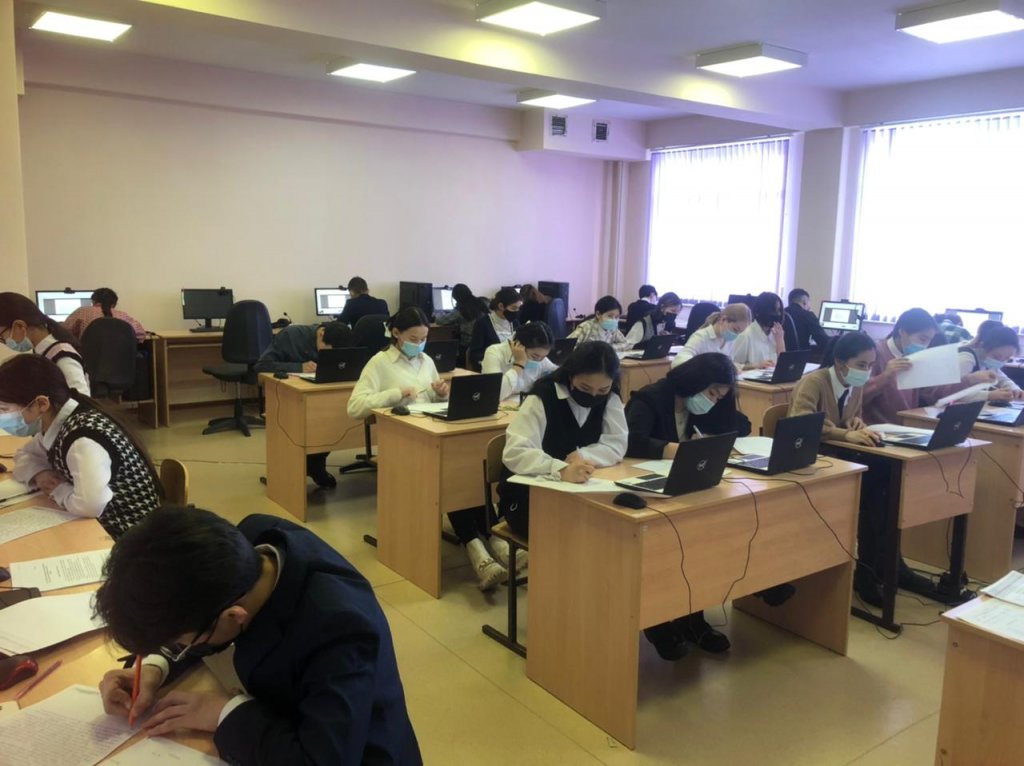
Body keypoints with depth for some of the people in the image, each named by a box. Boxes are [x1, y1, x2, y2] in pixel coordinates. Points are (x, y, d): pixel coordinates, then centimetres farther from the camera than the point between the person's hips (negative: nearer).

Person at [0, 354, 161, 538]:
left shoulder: (84, 438, -28)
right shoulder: (55, 424, 0)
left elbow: (91, 505, -40)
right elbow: (26, 455, 19)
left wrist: (58, 490, -18)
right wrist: (39, 475, -4)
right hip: (98, 526, 8)